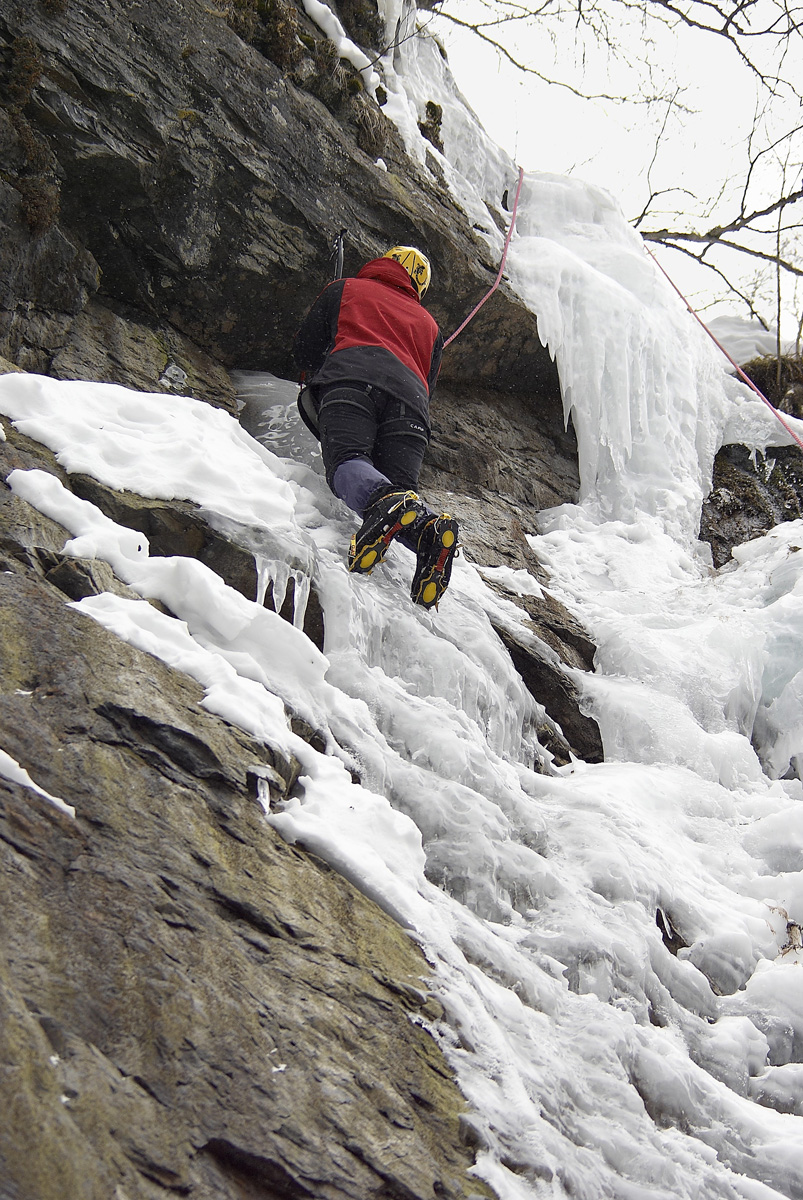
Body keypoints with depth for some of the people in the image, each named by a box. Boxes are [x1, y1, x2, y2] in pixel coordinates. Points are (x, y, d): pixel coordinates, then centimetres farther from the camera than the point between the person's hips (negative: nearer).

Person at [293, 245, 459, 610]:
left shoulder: (344, 289, 33)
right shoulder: (428, 324, 41)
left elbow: (305, 348, 24)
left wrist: (314, 381, 46)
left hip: (352, 374, -3)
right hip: (411, 391, 3)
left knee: (346, 460, -23)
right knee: (398, 482, -11)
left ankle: (385, 501, -58)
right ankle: (426, 525, -46)